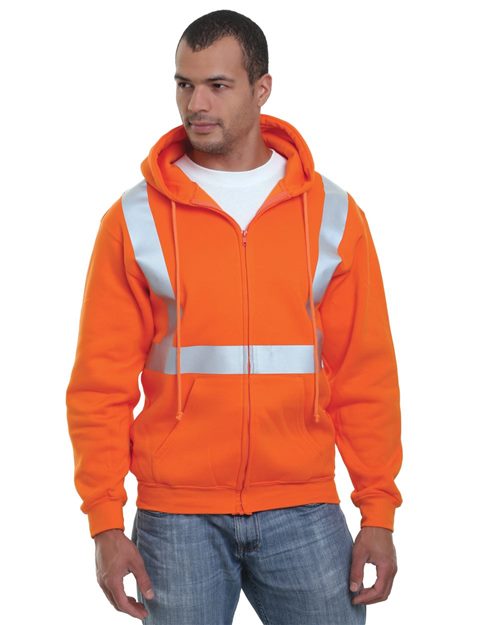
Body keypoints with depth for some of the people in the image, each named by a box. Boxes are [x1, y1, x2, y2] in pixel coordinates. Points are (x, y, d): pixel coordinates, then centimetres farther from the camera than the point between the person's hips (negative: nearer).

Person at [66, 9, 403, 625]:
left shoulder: (332, 213, 4)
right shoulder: (134, 220, 1)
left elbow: (365, 375, 4)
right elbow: (100, 384, -1)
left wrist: (378, 513, 0)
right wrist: (105, 522, -7)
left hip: (303, 511, 1)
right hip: (177, 515, -1)